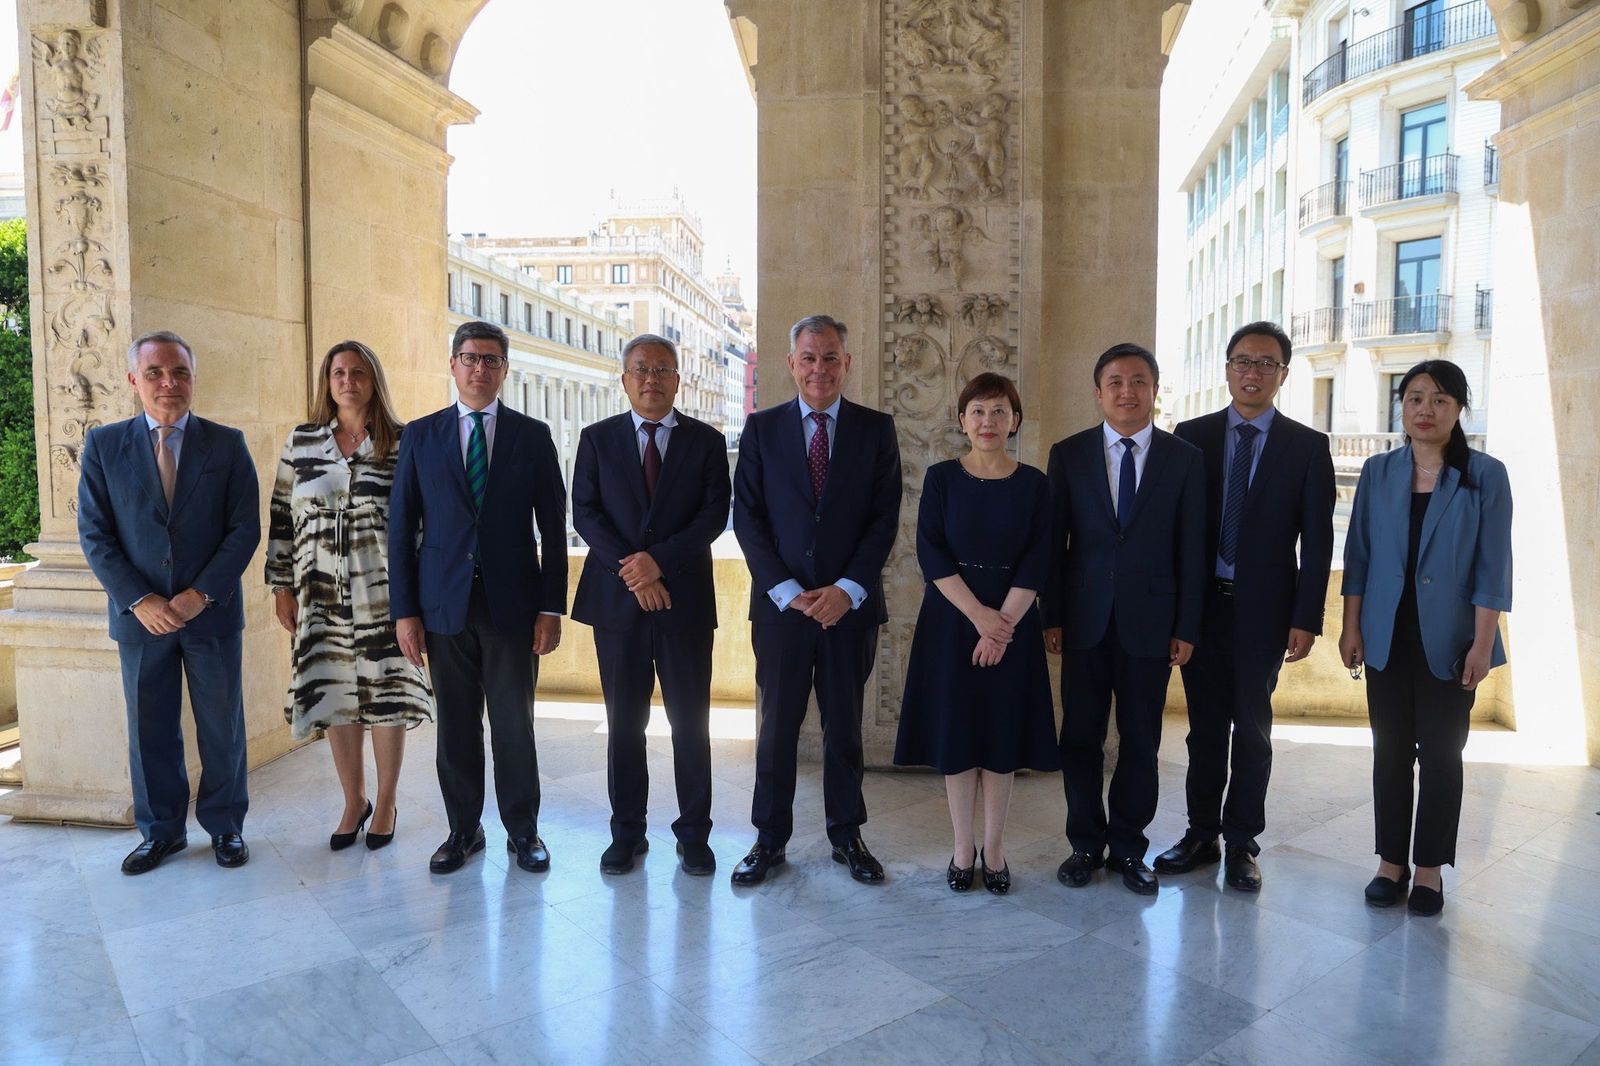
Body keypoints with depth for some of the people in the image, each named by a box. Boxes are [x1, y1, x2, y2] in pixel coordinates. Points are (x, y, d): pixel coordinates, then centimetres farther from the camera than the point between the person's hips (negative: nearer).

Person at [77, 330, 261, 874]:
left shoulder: (227, 444, 0)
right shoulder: (103, 445, 2)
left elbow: (245, 528, -4)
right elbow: (94, 533, -1)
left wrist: (201, 594, -13)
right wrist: (139, 600, -11)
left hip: (212, 613, -1)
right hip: (140, 616, 1)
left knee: (222, 727, 8)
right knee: (150, 729, 11)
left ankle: (225, 826, 24)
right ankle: (161, 830, 28)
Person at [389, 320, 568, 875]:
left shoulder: (533, 435, 4)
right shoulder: (420, 435, 6)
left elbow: (553, 528, 3)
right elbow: (402, 527, 5)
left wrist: (552, 607, -3)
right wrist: (404, 610, 0)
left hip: (513, 602, -1)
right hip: (445, 604, 1)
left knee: (514, 723, 5)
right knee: (455, 725, 9)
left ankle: (523, 830, 20)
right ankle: (463, 829, 25)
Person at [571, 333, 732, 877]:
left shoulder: (706, 441, 6)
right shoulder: (597, 438, 8)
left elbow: (715, 514, -3)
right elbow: (585, 511, 0)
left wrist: (659, 561, -16)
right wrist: (631, 572, -12)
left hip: (685, 600, -1)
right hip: (616, 599, 1)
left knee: (691, 721, 4)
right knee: (624, 723, 8)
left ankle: (694, 834, 16)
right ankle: (627, 833, 20)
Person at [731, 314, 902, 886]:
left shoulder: (875, 428, 4)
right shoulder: (761, 428, 4)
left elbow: (885, 517, -1)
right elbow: (746, 517, 0)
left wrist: (847, 589, -11)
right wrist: (787, 592, -10)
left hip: (850, 603, 0)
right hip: (780, 603, 0)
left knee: (844, 724, 11)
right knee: (776, 725, 7)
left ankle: (846, 834, 26)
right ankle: (770, 838, 21)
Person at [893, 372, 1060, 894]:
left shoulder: (1033, 483, 1)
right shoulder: (941, 477, 0)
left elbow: (1037, 562, -3)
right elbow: (930, 553, -7)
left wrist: (1001, 622, -14)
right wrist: (977, 613, -15)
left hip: (1012, 622, 1)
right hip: (951, 620, 0)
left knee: (1002, 732, 6)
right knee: (955, 731, 4)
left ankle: (994, 848, 20)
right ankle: (963, 847, 18)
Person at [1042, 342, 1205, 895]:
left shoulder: (1185, 459, 3)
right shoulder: (1068, 454, 3)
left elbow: (1192, 548, 2)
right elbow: (1054, 539, 2)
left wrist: (1186, 627, -2)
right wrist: (1051, 616, -2)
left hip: (1150, 623, 0)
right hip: (1084, 621, 0)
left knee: (1141, 742, 8)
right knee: (1080, 738, 8)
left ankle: (1128, 847, 25)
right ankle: (1086, 844, 24)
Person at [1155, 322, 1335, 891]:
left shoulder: (1308, 447, 1)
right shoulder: (1192, 436, 4)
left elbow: (1317, 540, -1)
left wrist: (1306, 620, -7)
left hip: (1263, 609, -1)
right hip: (1200, 603, 1)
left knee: (1252, 728, 8)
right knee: (1205, 726, 11)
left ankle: (1242, 843, 21)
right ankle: (1201, 834, 24)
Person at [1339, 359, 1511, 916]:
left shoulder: (1486, 476, -4)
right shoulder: (1378, 472, 3)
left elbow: (1493, 568, -6)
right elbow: (1358, 555, 5)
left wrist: (1483, 643, -10)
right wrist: (1350, 627, 1)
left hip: (1448, 639, -2)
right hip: (1387, 637, 2)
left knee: (1440, 753, 6)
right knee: (1391, 750, 8)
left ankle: (1430, 867, 19)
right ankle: (1391, 860, 20)